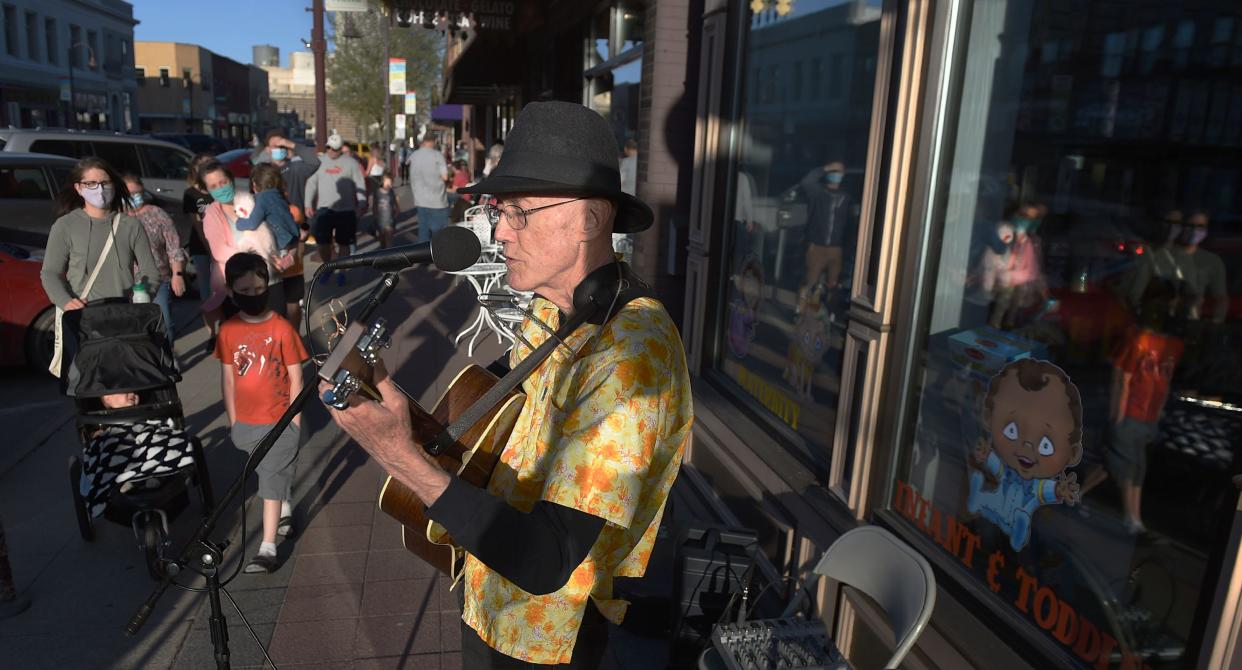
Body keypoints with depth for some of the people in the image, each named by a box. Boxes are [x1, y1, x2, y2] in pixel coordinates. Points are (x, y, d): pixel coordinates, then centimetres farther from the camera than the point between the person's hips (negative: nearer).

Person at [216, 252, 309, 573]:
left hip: (280, 421, -4)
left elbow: (296, 378, -8)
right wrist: (232, 420, 7)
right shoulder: (228, 331, -2)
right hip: (245, 422, 4)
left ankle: (268, 549, 2)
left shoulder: (282, 329, -13)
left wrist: (295, 420, -7)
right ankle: (285, 509, 47)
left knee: (272, 481, -2)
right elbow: (228, 378, 5)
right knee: (272, 474, 21)